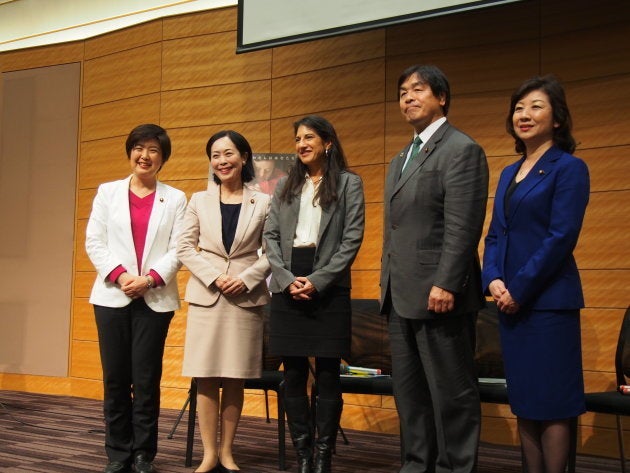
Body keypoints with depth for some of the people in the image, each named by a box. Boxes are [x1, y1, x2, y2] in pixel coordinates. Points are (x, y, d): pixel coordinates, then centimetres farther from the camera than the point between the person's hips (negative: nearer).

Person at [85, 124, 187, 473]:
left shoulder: (175, 199, 7)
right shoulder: (108, 192, 10)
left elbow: (178, 248, -1)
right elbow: (94, 241, 3)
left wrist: (150, 279, -14)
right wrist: (119, 275, -11)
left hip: (155, 299, -1)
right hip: (112, 296, 1)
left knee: (147, 379, 1)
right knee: (115, 378, 4)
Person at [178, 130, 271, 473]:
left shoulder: (262, 203, 4)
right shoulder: (199, 201, 8)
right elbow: (184, 248, 3)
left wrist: (247, 278, -13)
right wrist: (213, 276, -10)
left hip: (247, 298, -1)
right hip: (206, 296, 1)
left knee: (235, 379, 4)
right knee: (206, 378, -1)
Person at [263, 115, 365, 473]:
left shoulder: (349, 183, 4)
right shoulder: (285, 186, 15)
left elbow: (353, 239, -5)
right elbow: (271, 236, 8)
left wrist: (317, 280, -13)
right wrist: (286, 279, -8)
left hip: (329, 288, -3)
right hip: (288, 288, 4)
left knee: (328, 374, 0)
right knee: (294, 374, 4)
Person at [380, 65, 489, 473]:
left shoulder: (461, 150, -7)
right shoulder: (400, 160, 20)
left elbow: (462, 227, -16)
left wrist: (445, 285, -22)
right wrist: (388, 283, 16)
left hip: (437, 294, -9)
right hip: (401, 297, 9)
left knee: (451, 391, -1)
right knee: (409, 390, 13)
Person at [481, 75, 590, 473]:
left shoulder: (569, 168, -6)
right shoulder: (509, 174, 16)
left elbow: (561, 238, -14)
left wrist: (519, 289, -14)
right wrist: (494, 280, -3)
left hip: (548, 301, -7)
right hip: (511, 302, 7)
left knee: (551, 404, -2)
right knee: (523, 403, 10)